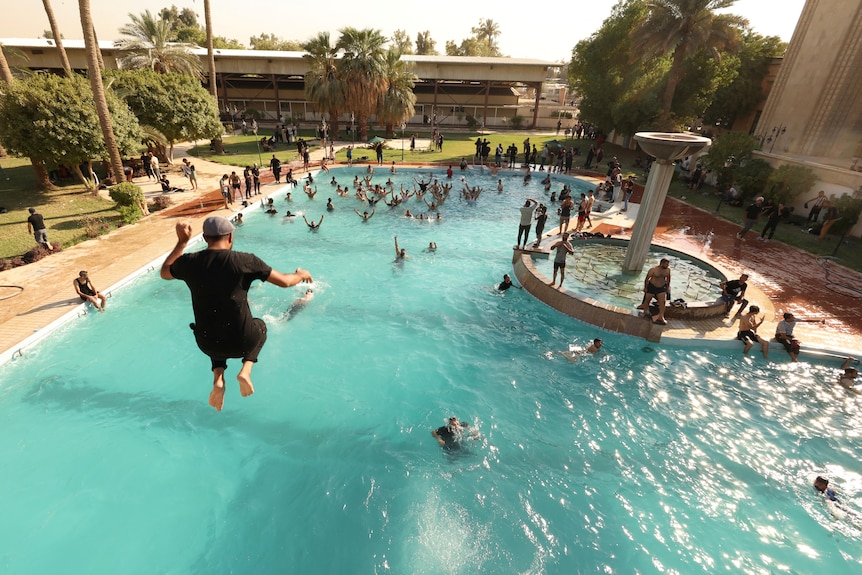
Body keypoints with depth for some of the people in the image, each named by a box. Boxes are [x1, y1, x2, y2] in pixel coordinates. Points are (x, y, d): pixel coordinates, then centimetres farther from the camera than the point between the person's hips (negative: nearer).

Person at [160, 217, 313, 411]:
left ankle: (218, 377, 15)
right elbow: (284, 281, -4)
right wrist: (301, 274, 17)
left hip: (207, 344, 3)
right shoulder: (245, 261, -13)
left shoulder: (190, 262, -6)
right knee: (260, 325, 33)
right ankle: (246, 369, 9)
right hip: (241, 342, -2)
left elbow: (164, 272, 19)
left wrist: (182, 242, 23)